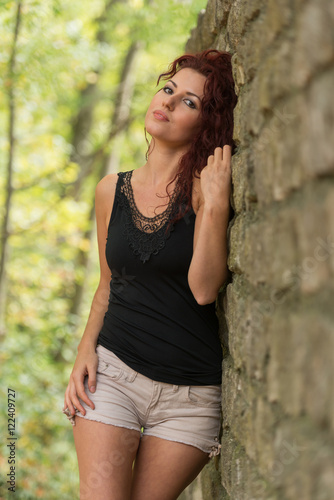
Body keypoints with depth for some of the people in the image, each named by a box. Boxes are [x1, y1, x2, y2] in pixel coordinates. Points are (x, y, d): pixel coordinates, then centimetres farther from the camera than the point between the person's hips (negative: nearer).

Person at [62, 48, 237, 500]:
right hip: (112, 371, 3)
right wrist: (85, 352, 5)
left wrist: (216, 203, -20)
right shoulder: (112, 191, 7)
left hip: (190, 395, -2)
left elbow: (204, 288, -16)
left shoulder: (202, 188, -5)